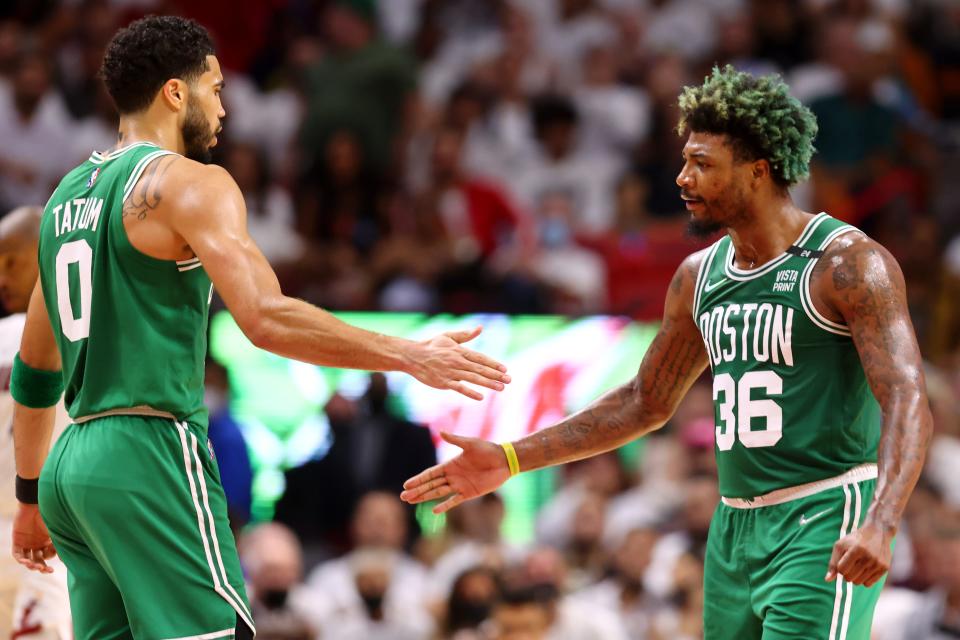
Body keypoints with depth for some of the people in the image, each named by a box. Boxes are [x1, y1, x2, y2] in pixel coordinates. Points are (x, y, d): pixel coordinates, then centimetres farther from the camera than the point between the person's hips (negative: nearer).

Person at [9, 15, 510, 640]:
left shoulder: (69, 195, 19)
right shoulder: (187, 183, -6)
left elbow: (35, 371, 25)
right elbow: (267, 319, -20)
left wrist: (31, 497, 32)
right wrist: (409, 357, -17)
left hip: (74, 461, 9)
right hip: (150, 452, -9)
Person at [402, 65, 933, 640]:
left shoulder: (849, 264, -11)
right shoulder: (700, 275, 12)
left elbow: (908, 405, -20)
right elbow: (647, 403, 22)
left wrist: (878, 528, -37)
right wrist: (509, 459, 16)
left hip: (825, 528, -7)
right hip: (735, 528, 8)